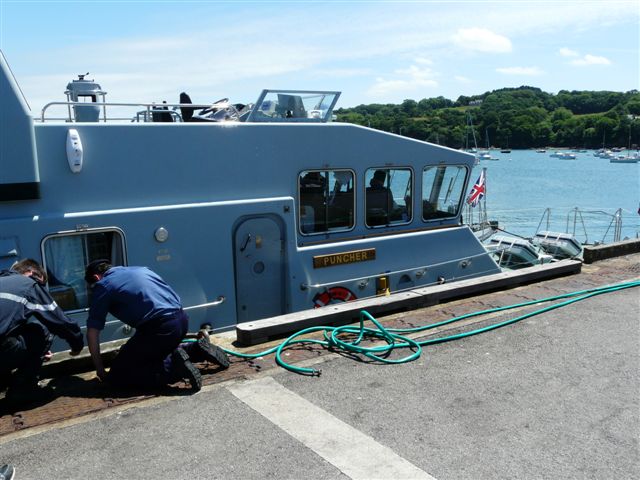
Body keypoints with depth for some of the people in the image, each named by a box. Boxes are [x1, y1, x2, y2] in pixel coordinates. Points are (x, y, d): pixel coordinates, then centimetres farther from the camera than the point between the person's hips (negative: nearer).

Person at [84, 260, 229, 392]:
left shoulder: (102, 287, 7)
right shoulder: (139, 269, 25)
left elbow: (92, 333, 6)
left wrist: (100, 369, 16)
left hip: (161, 326, -8)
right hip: (182, 319, 8)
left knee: (117, 376, 2)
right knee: (150, 354, 31)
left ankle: (174, 366, -14)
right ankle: (196, 350, 13)